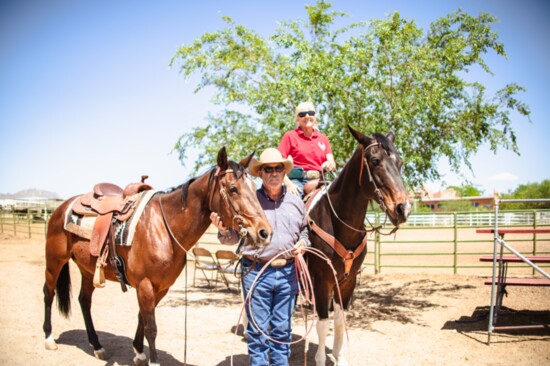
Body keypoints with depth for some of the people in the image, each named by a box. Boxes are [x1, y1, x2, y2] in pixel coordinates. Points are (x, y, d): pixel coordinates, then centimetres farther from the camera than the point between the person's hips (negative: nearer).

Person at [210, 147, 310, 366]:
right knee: (258, 329, 4)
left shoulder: (296, 202, 9)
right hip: (256, 272, -3)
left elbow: (304, 231, 21)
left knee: (282, 329, 13)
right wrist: (223, 230, -21)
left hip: (287, 272, 3)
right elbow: (233, 237, 1)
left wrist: (303, 243, 0)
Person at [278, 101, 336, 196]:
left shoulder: (323, 138, 19)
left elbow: (332, 163, 10)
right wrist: (288, 184, -13)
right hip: (298, 181, -3)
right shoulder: (290, 136, 8)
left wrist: (330, 165, -15)